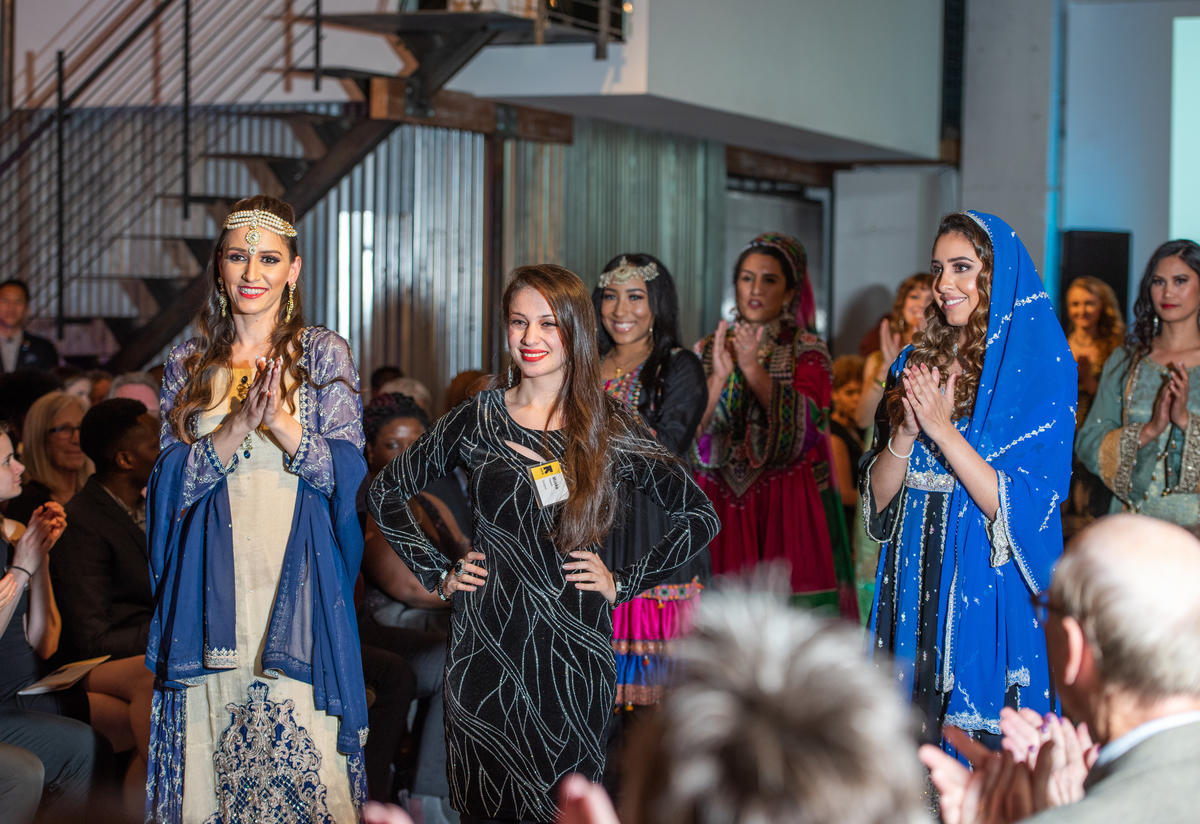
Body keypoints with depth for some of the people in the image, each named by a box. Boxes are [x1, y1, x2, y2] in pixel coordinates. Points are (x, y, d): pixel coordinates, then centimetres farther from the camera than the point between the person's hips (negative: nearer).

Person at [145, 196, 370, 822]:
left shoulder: (324, 354, 6)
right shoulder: (189, 365, 12)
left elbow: (346, 471, -1)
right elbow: (172, 481, 3)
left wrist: (282, 424, -18)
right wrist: (236, 430, -12)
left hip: (297, 583, -2)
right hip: (213, 583, 2)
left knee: (300, 749, -8)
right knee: (208, 758, 0)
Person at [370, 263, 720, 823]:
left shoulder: (609, 431, 1)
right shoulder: (477, 421, 3)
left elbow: (700, 516, 5)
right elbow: (385, 492, 12)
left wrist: (623, 583, 0)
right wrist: (437, 574, 5)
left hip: (573, 647, 0)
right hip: (488, 640, 1)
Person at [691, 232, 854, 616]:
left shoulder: (807, 351, 4)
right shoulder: (708, 350, 11)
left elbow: (804, 423, -13)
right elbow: (691, 433, 0)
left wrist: (753, 369, -20)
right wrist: (718, 378, -15)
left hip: (787, 505, -2)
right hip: (721, 502, 2)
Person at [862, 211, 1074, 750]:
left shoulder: (1041, 369, -6)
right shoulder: (916, 364, 10)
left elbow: (1021, 507, -14)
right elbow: (878, 496, 6)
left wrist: (943, 431, -18)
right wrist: (905, 433, -12)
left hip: (990, 586, -4)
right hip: (915, 579, 5)